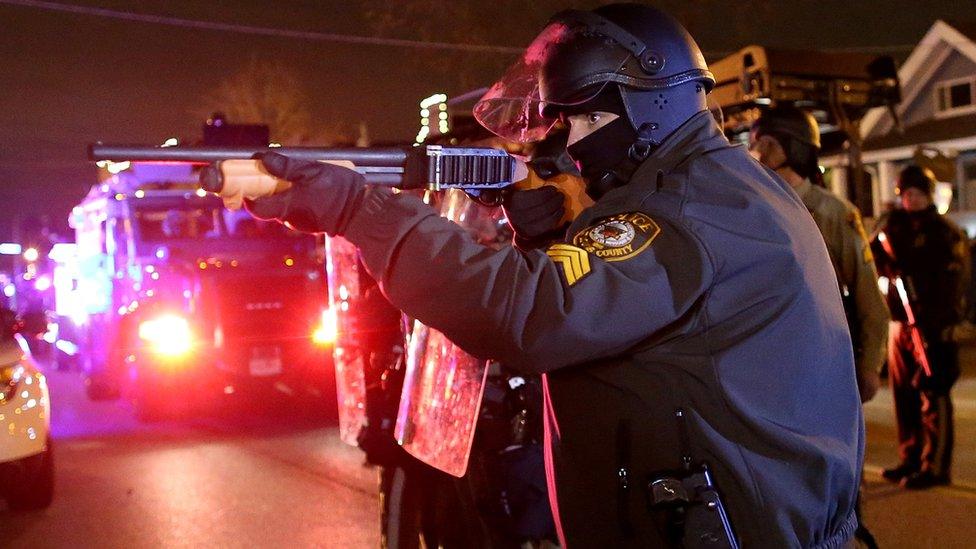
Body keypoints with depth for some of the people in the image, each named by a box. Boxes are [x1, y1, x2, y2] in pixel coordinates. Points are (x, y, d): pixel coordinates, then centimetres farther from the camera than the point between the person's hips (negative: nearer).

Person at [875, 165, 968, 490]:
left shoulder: (944, 232, -3)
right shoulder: (895, 228, 15)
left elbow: (951, 281, -10)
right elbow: (877, 265, 13)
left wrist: (940, 323, -18)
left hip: (931, 327, -6)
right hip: (900, 323, 6)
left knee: (933, 396, -4)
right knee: (904, 396, 11)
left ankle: (934, 466, 0)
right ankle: (910, 459, 21)